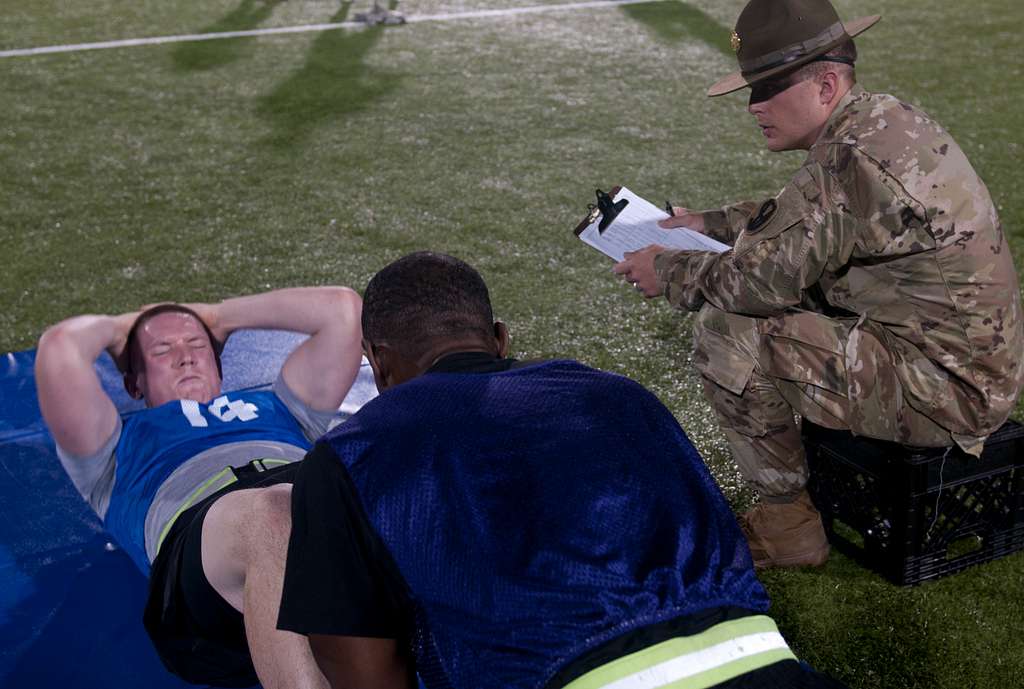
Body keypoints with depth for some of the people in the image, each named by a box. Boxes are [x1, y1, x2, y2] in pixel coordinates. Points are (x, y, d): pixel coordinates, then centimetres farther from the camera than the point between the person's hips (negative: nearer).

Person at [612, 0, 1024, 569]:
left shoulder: (848, 160, -25)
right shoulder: (885, 118, 7)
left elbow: (760, 278, -22)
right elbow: (803, 215, 23)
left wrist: (668, 272, -5)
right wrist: (711, 222, 18)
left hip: (944, 391, -10)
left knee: (726, 334, -14)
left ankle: (789, 525, 3)